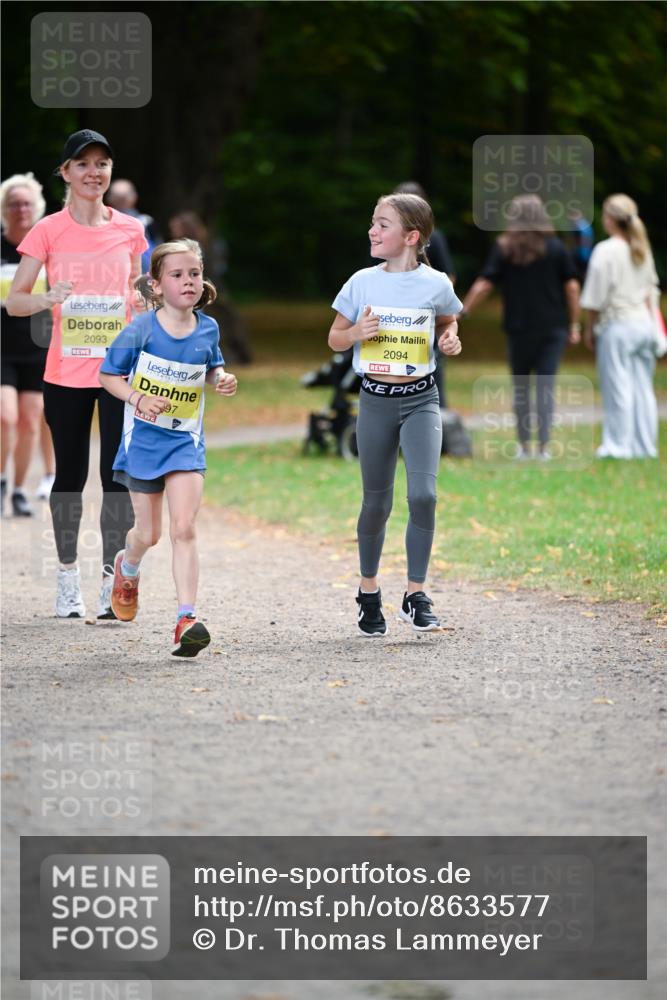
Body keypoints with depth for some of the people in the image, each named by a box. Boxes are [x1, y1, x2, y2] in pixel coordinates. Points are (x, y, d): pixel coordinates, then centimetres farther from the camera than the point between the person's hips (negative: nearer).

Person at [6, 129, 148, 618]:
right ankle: (68, 574, 21)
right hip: (66, 372, -1)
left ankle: (112, 580, -2)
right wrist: (47, 298, -24)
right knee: (70, 474, 8)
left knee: (117, 475, -6)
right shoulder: (49, 231, -2)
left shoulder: (130, 230, 4)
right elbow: (14, 301, -4)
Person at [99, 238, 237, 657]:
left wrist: (223, 380, -6)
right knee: (149, 533, 12)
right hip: (144, 438, -1)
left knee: (184, 528, -15)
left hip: (186, 441, 1)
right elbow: (108, 375, -4)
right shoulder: (141, 330, -13)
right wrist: (138, 399, -20)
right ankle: (127, 567, 49)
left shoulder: (208, 329, -3)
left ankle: (186, 619, -19)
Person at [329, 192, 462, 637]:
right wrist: (357, 332, -13)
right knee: (377, 501, 7)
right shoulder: (363, 283, 0)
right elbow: (335, 338, 8)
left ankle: (416, 596, -7)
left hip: (420, 399, -1)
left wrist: (451, 340, -4)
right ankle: (369, 590, 26)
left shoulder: (435, 284, -3)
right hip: (376, 400, 1)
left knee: (423, 494, -17)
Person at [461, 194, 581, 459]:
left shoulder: (504, 248, -1)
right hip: (553, 328, 0)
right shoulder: (556, 248, 2)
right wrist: (574, 324, 6)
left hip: (519, 328, 0)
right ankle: (543, 445, -8)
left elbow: (484, 284, -5)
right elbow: (572, 286, 1)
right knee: (546, 386, 0)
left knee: (520, 387, 12)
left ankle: (524, 444, 12)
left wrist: (463, 311, 2)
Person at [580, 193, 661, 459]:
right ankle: (645, 444, 12)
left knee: (618, 387, -3)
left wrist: (589, 329, 1)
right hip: (643, 323, 6)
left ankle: (618, 444, -1)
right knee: (643, 386, 9)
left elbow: (596, 297, -10)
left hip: (617, 326, -6)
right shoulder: (642, 249, 8)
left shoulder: (606, 251, -12)